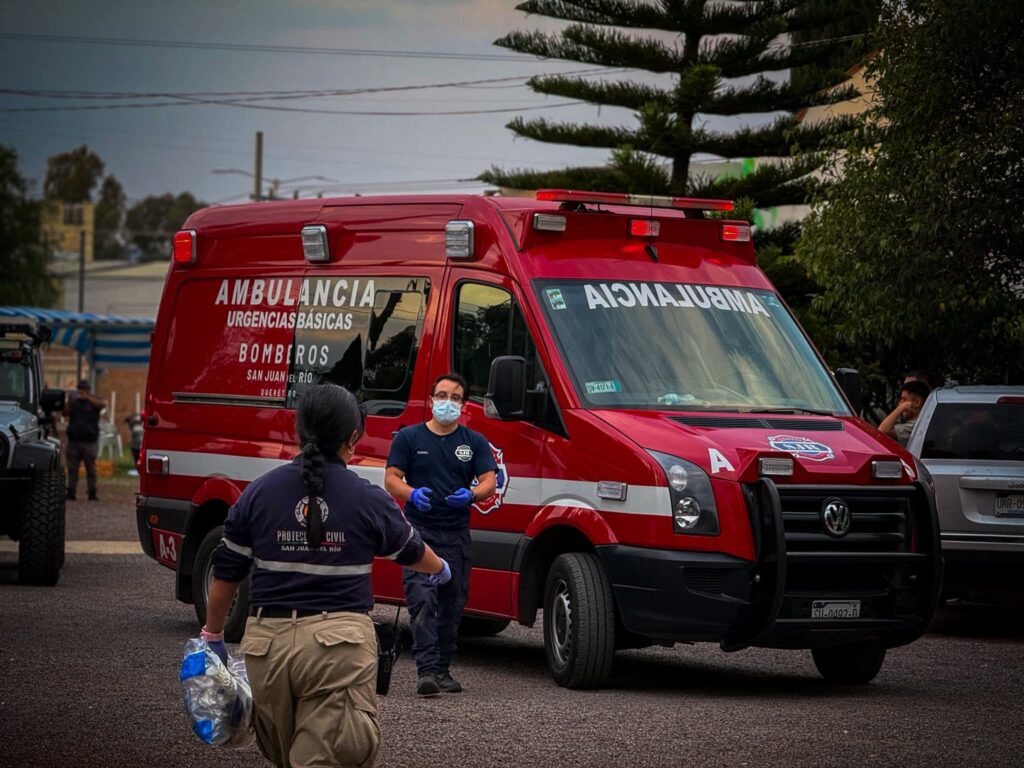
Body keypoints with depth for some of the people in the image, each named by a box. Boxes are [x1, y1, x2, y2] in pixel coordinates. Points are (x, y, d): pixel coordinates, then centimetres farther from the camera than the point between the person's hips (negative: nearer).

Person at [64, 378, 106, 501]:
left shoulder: (94, 401, 6)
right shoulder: (74, 401, 17)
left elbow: (103, 404, -15)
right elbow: (65, 413, 10)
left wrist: (87, 397, -20)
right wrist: (69, 402, -5)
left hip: (89, 441, -3)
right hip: (73, 440, 3)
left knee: (91, 468, -3)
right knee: (72, 468, 1)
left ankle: (92, 493, -2)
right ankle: (71, 492, 2)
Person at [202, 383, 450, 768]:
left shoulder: (259, 492, 3)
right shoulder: (368, 500, -1)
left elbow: (226, 573, 8)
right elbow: (412, 552, 18)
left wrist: (212, 635, 23)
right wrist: (440, 569, 42)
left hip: (267, 640, 3)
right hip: (338, 642, -3)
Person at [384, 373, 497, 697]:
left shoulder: (474, 442, 11)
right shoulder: (409, 437, 5)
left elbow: (489, 482, 4)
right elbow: (391, 478, 1)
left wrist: (470, 495, -19)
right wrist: (412, 493, -20)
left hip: (457, 533, 3)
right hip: (419, 529, -3)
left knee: (452, 604, 7)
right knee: (422, 599, -16)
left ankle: (443, 670, 17)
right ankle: (426, 670, -21)